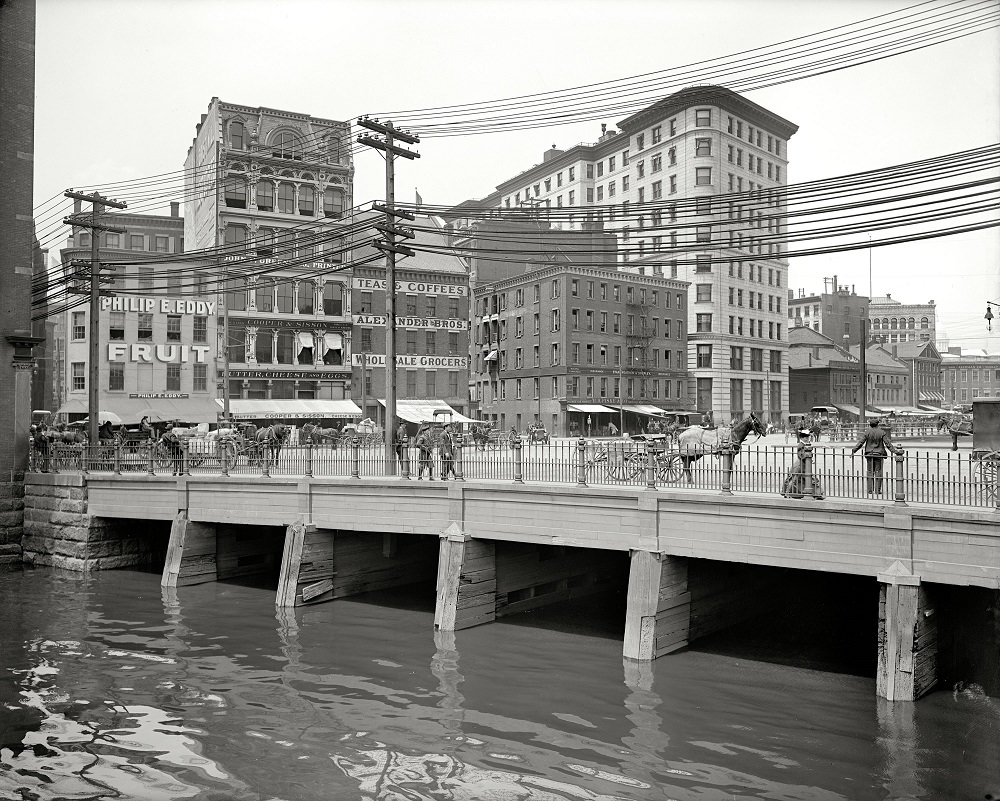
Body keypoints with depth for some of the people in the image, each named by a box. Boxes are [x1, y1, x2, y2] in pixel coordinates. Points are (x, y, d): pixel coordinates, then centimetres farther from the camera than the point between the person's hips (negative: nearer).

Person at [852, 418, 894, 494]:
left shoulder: (867, 432, -4)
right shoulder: (882, 432, -7)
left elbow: (860, 443, -5)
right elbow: (888, 443, -7)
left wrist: (853, 450, 1)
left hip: (869, 454, 1)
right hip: (879, 454, -1)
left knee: (870, 472, 8)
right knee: (878, 472, 3)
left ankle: (870, 490, 9)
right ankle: (877, 490, 2)